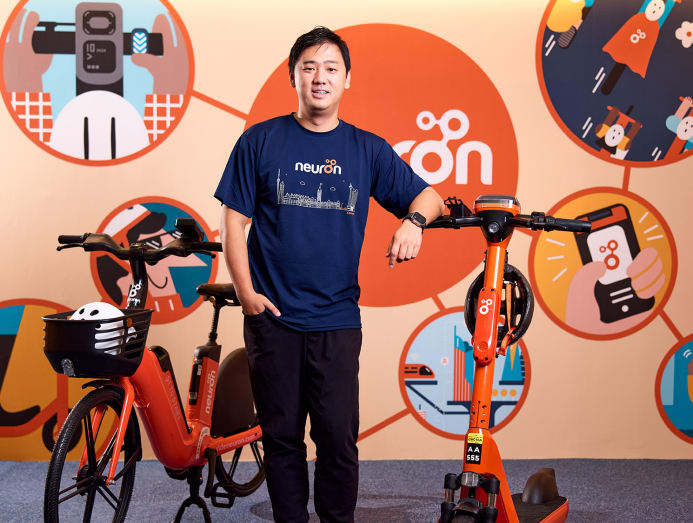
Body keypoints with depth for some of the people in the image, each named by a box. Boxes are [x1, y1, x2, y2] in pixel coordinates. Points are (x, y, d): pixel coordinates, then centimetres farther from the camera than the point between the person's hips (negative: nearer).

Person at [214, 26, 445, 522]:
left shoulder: (368, 149, 8)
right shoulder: (260, 141, 4)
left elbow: (428, 196, 12)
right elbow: (234, 220, 3)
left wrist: (413, 221, -12)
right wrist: (246, 292, -6)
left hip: (336, 319, 1)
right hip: (271, 317, 0)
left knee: (338, 437, -1)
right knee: (281, 436, 7)